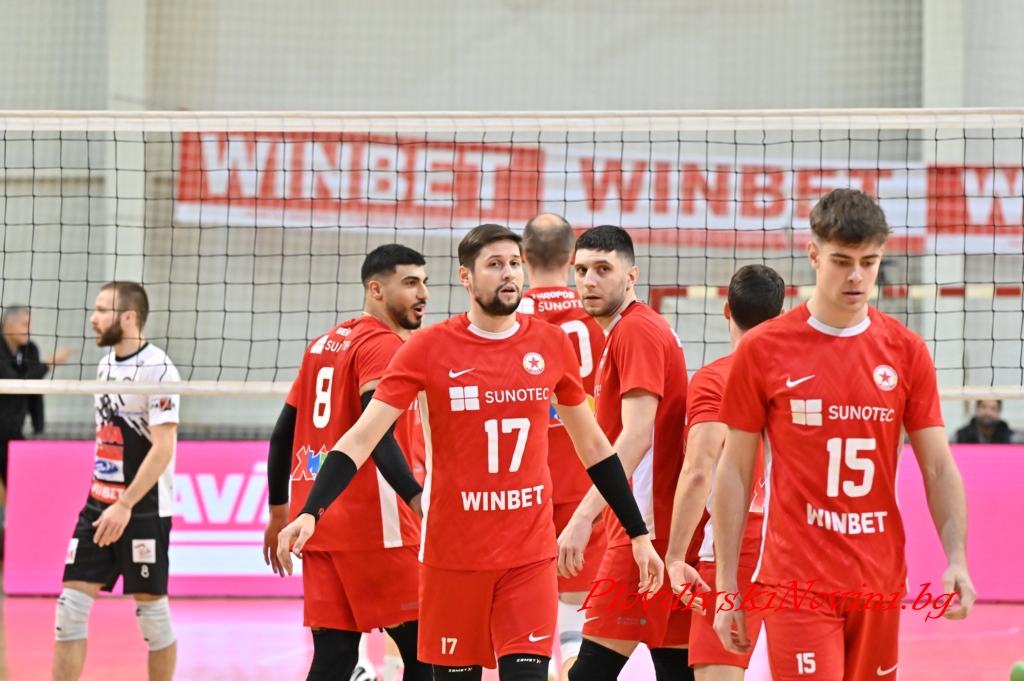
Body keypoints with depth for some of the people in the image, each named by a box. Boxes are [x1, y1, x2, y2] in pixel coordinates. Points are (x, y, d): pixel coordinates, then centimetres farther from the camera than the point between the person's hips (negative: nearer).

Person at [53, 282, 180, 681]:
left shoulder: (157, 368, -13)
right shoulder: (106, 365, 12)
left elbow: (163, 448, -18)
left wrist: (125, 505, -22)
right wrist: (103, 503, 19)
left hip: (144, 509, -7)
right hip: (100, 504, 7)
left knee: (152, 609, 1)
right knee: (72, 603, -1)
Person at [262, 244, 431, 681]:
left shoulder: (323, 345, 17)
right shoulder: (385, 346, -9)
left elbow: (284, 433, 20)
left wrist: (279, 512, 27)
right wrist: (418, 498, -34)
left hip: (319, 525, 8)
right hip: (371, 527, -8)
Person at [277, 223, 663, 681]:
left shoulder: (551, 346, 3)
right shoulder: (429, 348, -5)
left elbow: (592, 446, 14)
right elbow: (361, 439, -8)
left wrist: (639, 534, 15)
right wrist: (310, 513, -21)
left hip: (530, 555, 1)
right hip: (452, 554, -1)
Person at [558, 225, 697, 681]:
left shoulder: (637, 331, -11)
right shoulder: (627, 332, 20)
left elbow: (637, 435, -22)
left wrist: (584, 518, -27)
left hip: (647, 529, -10)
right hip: (667, 528, 10)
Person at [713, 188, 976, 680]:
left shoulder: (906, 352, 5)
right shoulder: (762, 350, -1)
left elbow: (939, 468, 6)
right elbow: (734, 472, 3)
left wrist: (956, 559, -9)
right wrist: (726, 586, 1)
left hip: (880, 584, 3)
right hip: (798, 583, -3)